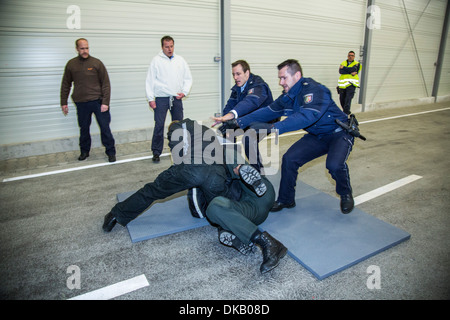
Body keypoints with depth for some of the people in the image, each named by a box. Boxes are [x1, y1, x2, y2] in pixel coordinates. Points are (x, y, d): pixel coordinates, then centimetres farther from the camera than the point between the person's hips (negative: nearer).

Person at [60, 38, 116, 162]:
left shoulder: (97, 63, -1)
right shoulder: (71, 64, 6)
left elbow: (106, 84, -3)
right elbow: (65, 85, 12)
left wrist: (105, 102, -9)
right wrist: (63, 102, 10)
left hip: (97, 101, -2)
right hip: (81, 103, 2)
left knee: (105, 127, -1)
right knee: (84, 128, 12)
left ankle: (111, 152, 9)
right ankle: (84, 151, 28)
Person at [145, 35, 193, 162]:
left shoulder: (180, 60, 10)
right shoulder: (156, 60, 0)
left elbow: (188, 78, 15)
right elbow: (150, 80, -1)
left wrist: (184, 92, 0)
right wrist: (150, 98, -7)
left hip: (177, 98, 4)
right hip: (161, 98, -3)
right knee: (159, 125, -6)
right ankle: (156, 152, 6)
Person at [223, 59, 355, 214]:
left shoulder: (314, 90, -28)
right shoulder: (288, 96, -2)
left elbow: (307, 116, -44)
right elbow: (269, 111, -1)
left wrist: (274, 128, -54)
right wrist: (238, 122, -10)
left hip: (339, 133, -6)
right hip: (316, 136, 7)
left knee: (334, 165, -31)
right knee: (289, 159, -10)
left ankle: (346, 194, 3)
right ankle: (286, 200, 8)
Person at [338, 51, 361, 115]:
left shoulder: (357, 64, 7)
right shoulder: (343, 63, 15)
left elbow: (352, 70, -13)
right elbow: (340, 71, -3)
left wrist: (343, 67, -7)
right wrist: (350, 73, -13)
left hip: (351, 84, -4)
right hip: (343, 83, 4)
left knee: (348, 99, -14)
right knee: (342, 99, 7)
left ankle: (345, 113, -14)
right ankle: (347, 111, 26)